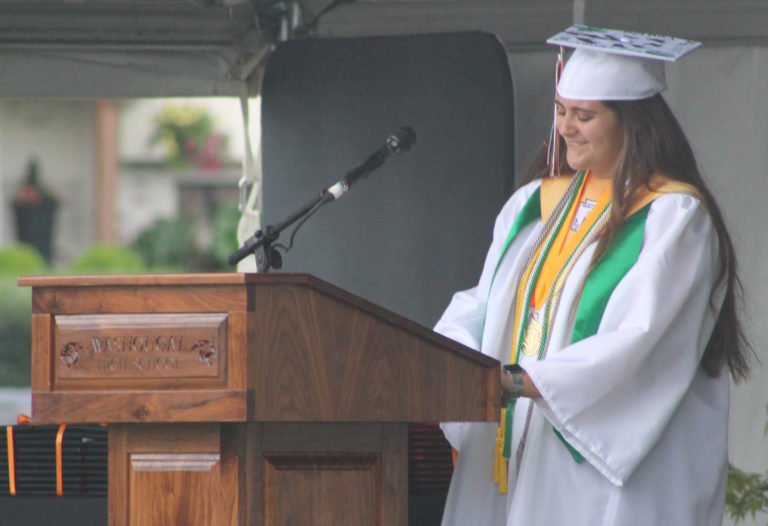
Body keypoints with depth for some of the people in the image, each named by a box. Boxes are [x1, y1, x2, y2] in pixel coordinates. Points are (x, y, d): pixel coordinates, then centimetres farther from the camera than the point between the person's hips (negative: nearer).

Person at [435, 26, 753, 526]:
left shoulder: (675, 217, -6)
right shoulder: (536, 202, 16)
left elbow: (642, 343, -17)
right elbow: (483, 305, 12)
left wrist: (520, 381, -25)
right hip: (526, 465, 6)